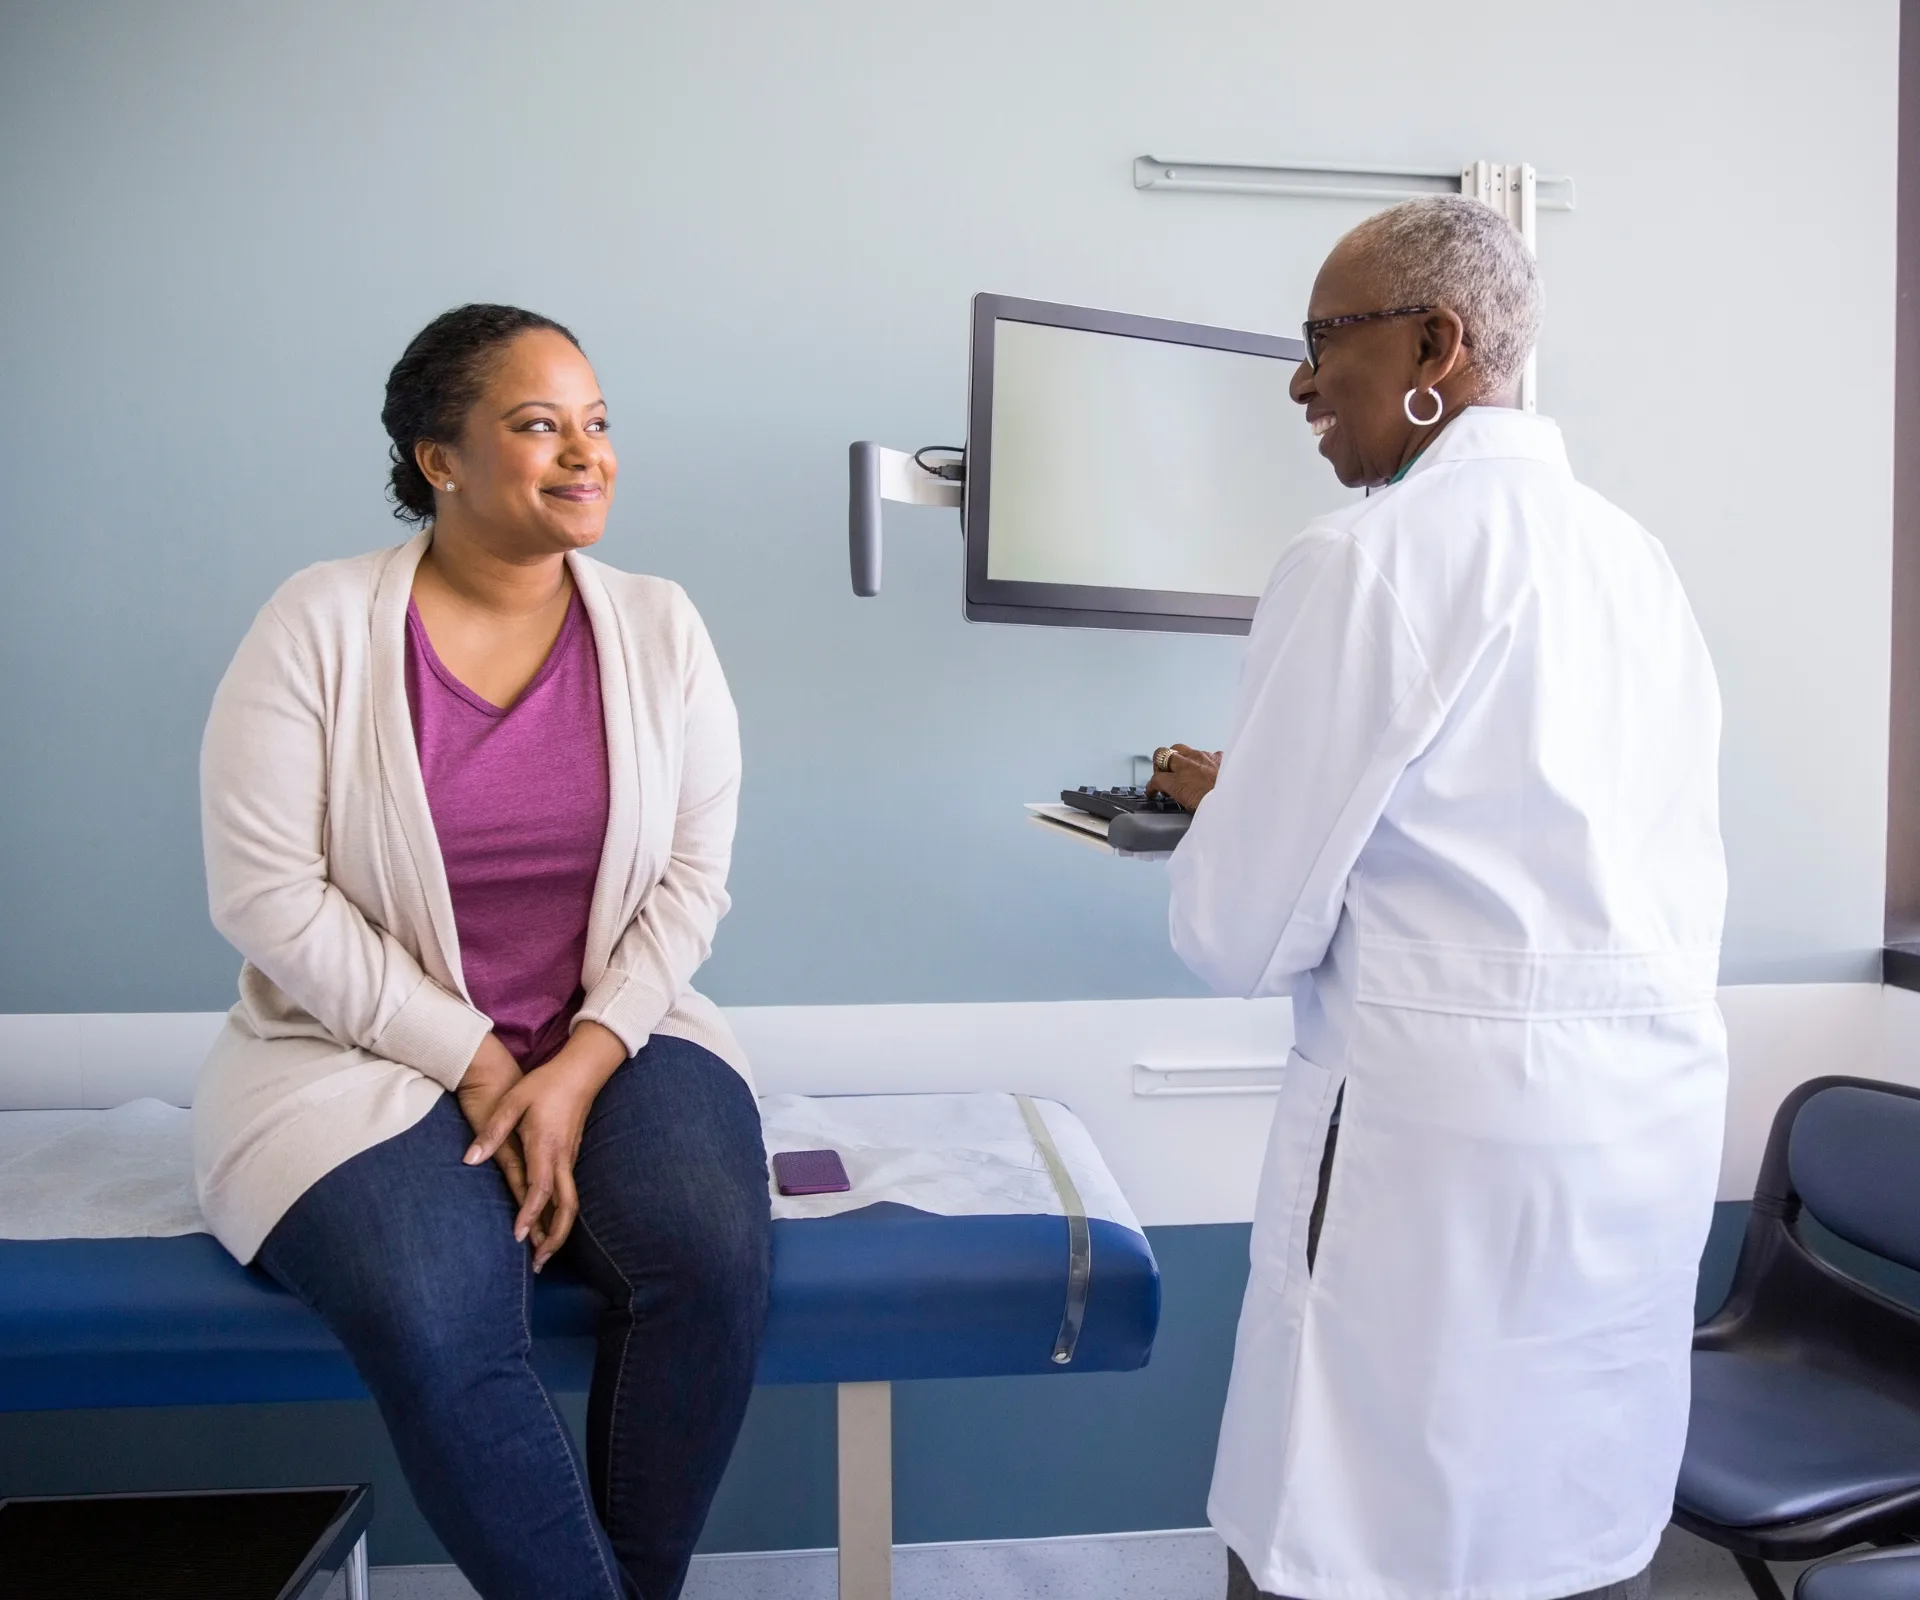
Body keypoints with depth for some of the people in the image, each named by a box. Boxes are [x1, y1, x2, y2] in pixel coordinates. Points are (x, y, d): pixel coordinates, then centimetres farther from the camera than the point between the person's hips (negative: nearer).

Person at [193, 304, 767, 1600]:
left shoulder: (658, 629, 1)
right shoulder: (321, 625, -6)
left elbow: (693, 876, 0)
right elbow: (265, 890, -10)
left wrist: (581, 1066, -13)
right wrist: (475, 1065, -14)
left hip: (611, 1039, 2)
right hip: (367, 1053, -2)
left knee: (715, 1257, -24)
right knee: (437, 1332, -28)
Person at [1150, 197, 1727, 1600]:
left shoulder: (1367, 555, -12)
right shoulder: (1634, 554, 10)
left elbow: (1244, 935, -12)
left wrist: (1220, 810, 9)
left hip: (1452, 1122, -8)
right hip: (1660, 1114, 8)